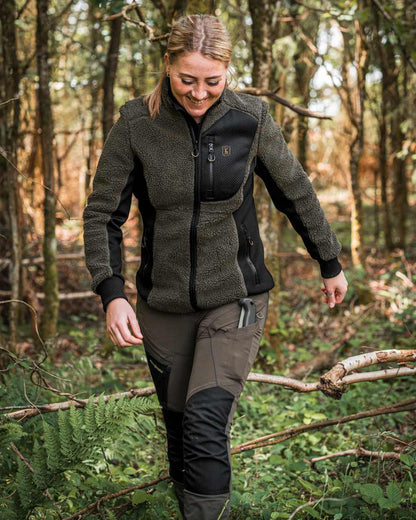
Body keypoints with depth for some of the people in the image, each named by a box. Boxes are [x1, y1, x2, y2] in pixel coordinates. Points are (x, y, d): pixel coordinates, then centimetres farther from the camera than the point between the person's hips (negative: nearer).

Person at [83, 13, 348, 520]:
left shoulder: (250, 119, -8)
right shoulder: (136, 124, -9)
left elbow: (296, 194, 5)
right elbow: (102, 214, -3)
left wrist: (330, 264, 15)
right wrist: (111, 292, -16)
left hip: (235, 297, -2)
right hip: (163, 304, 2)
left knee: (206, 426, -14)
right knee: (179, 425, 14)